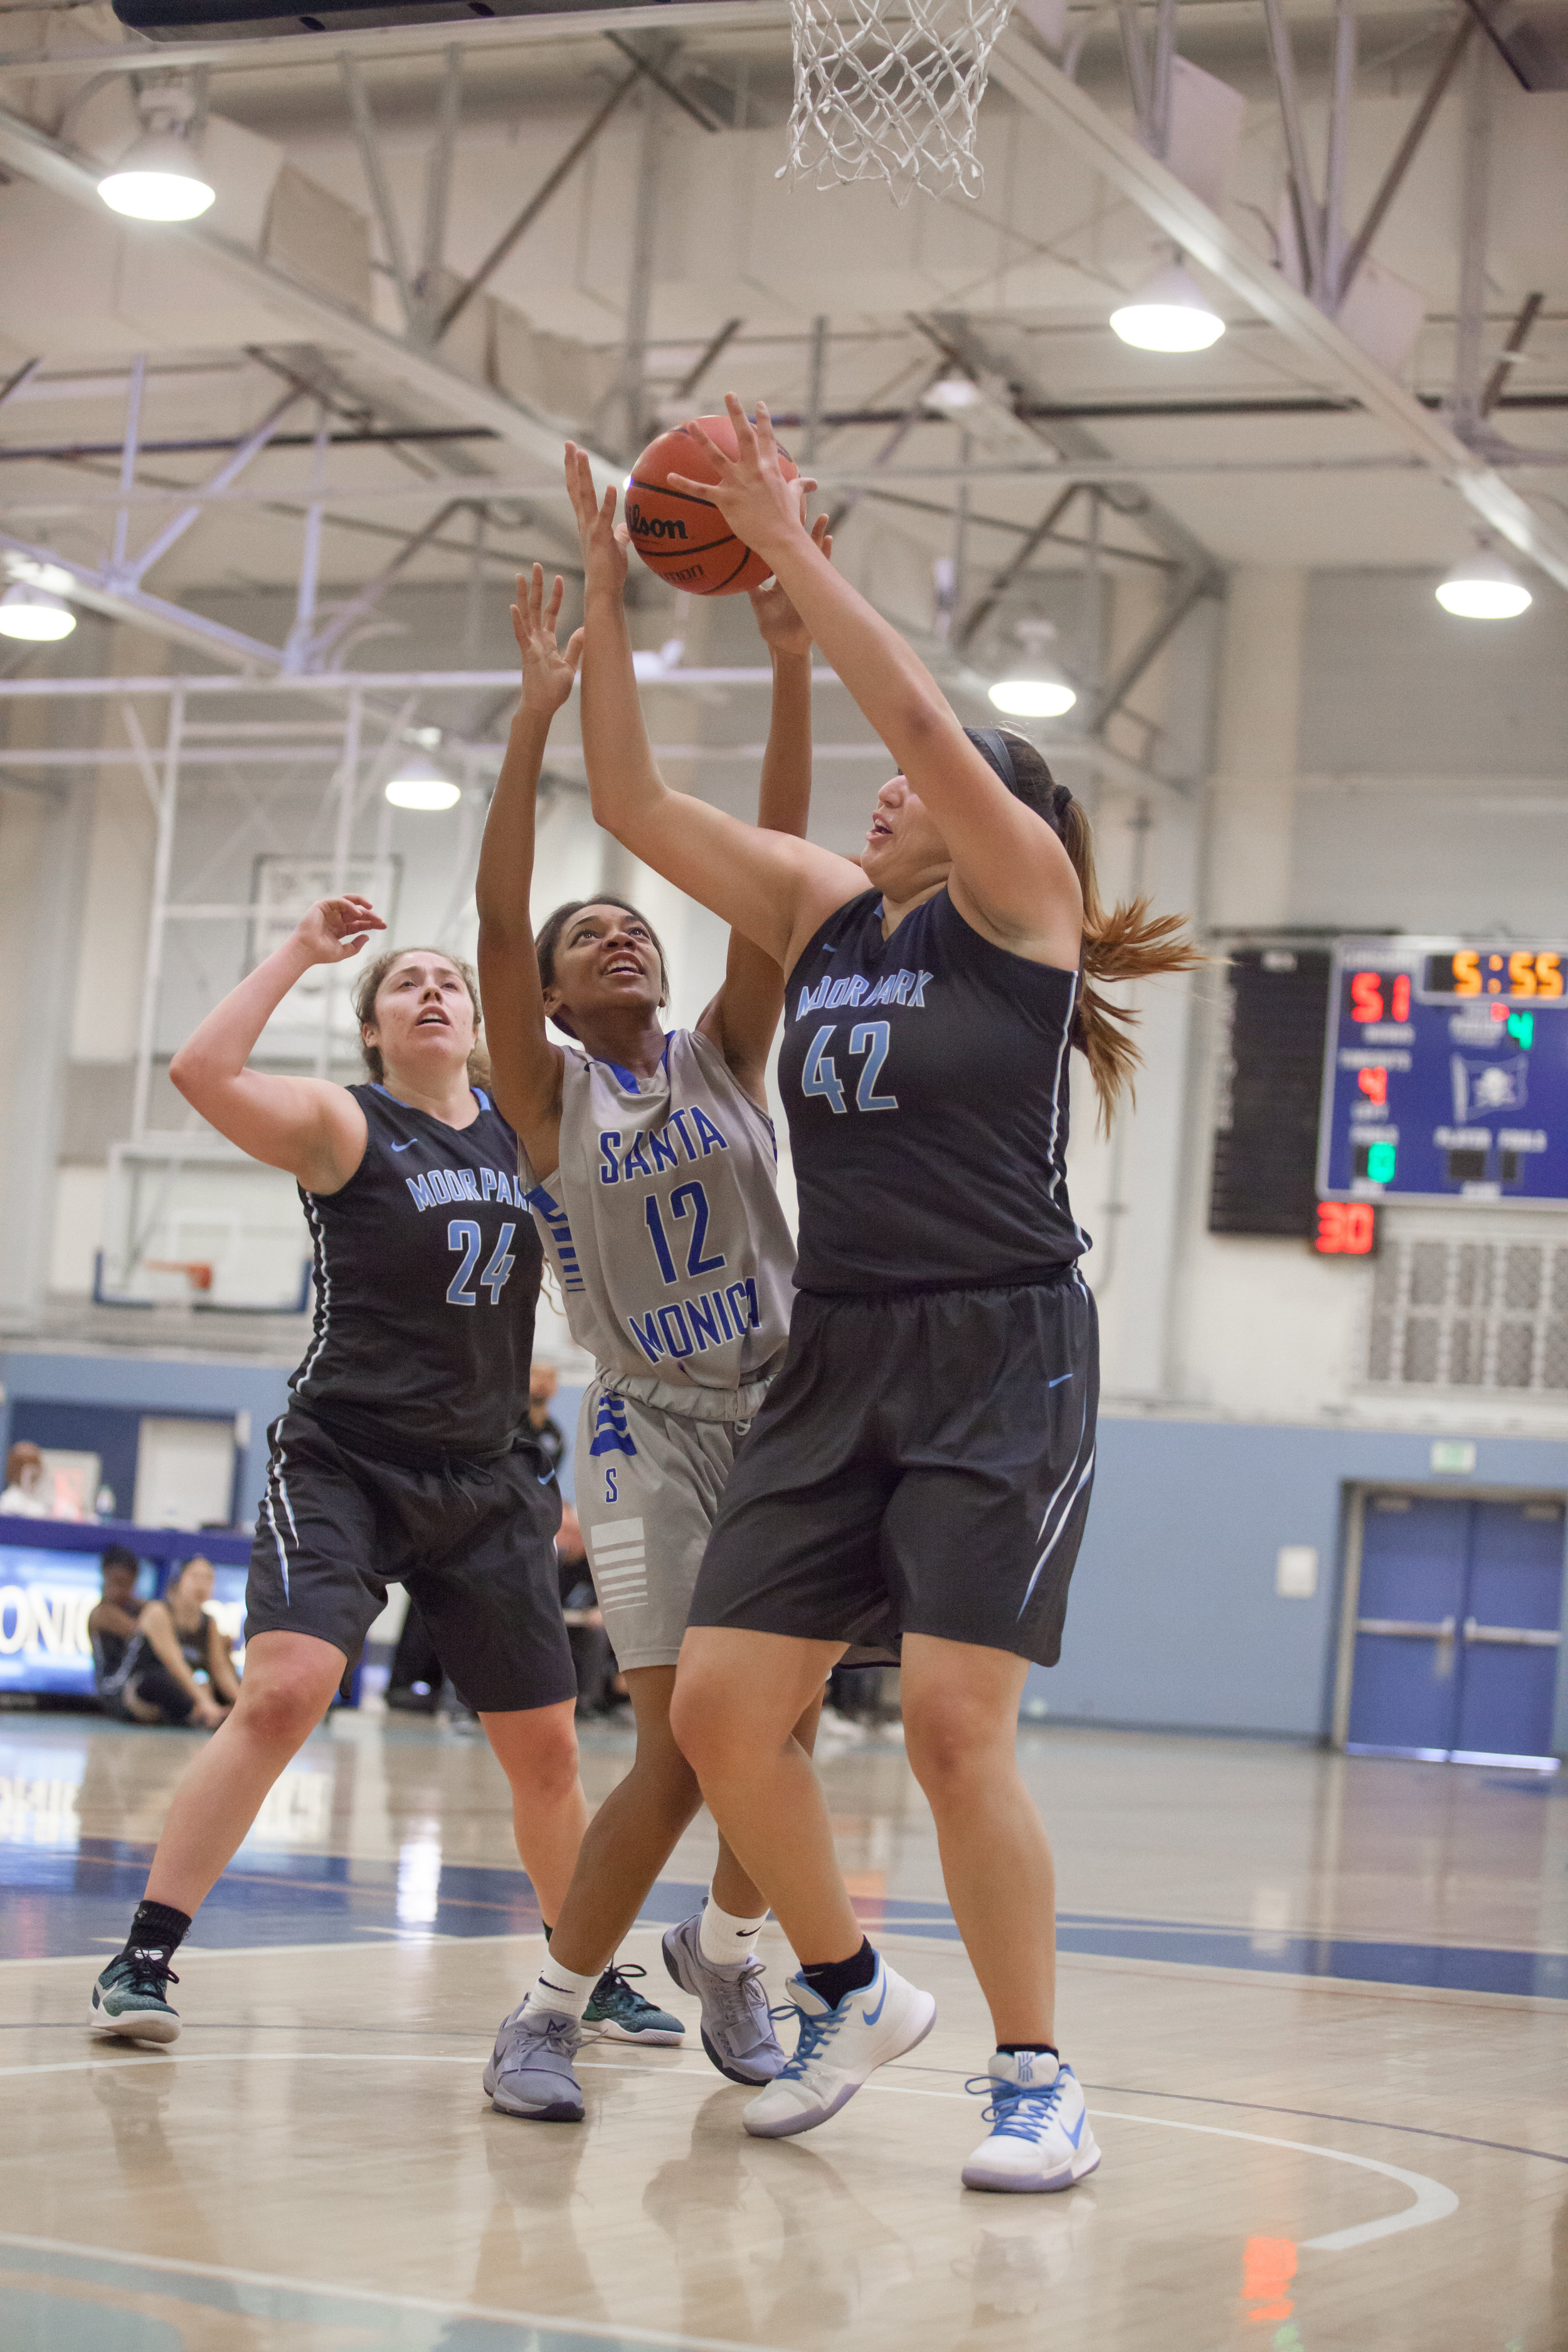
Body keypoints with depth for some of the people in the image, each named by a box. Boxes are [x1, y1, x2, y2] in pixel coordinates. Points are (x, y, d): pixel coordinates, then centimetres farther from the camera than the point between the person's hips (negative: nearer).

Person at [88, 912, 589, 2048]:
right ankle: (143, 1959, -17)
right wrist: (300, 952, -14)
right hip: (344, 1460, -5)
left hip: (489, 1479, 5)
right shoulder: (341, 1122, -4)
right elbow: (202, 1072, -20)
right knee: (281, 1696, -23)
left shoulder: (528, 1129, 9)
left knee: (547, 1748, 10)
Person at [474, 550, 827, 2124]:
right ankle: (549, 2009, 6)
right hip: (652, 1431, -3)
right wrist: (535, 719, -21)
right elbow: (495, 918, -13)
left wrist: (791, 678, -13)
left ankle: (724, 1948, 30)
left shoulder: (723, 1056, 9)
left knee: (786, 1732, 2)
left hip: (784, 1413, 3)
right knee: (682, 1754, -11)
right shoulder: (544, 1091, 1)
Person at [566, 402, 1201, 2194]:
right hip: (836, 1359, 6)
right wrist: (607, 595, 3)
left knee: (953, 1729, -15)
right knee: (718, 1709, -1)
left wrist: (790, 548, -14)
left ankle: (1038, 2084, 0)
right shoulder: (816, 907, 14)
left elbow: (925, 718, -18)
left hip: (1000, 1356, -6)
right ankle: (852, 1997, 20)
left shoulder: (1016, 895, -2)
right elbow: (628, 799, 10)